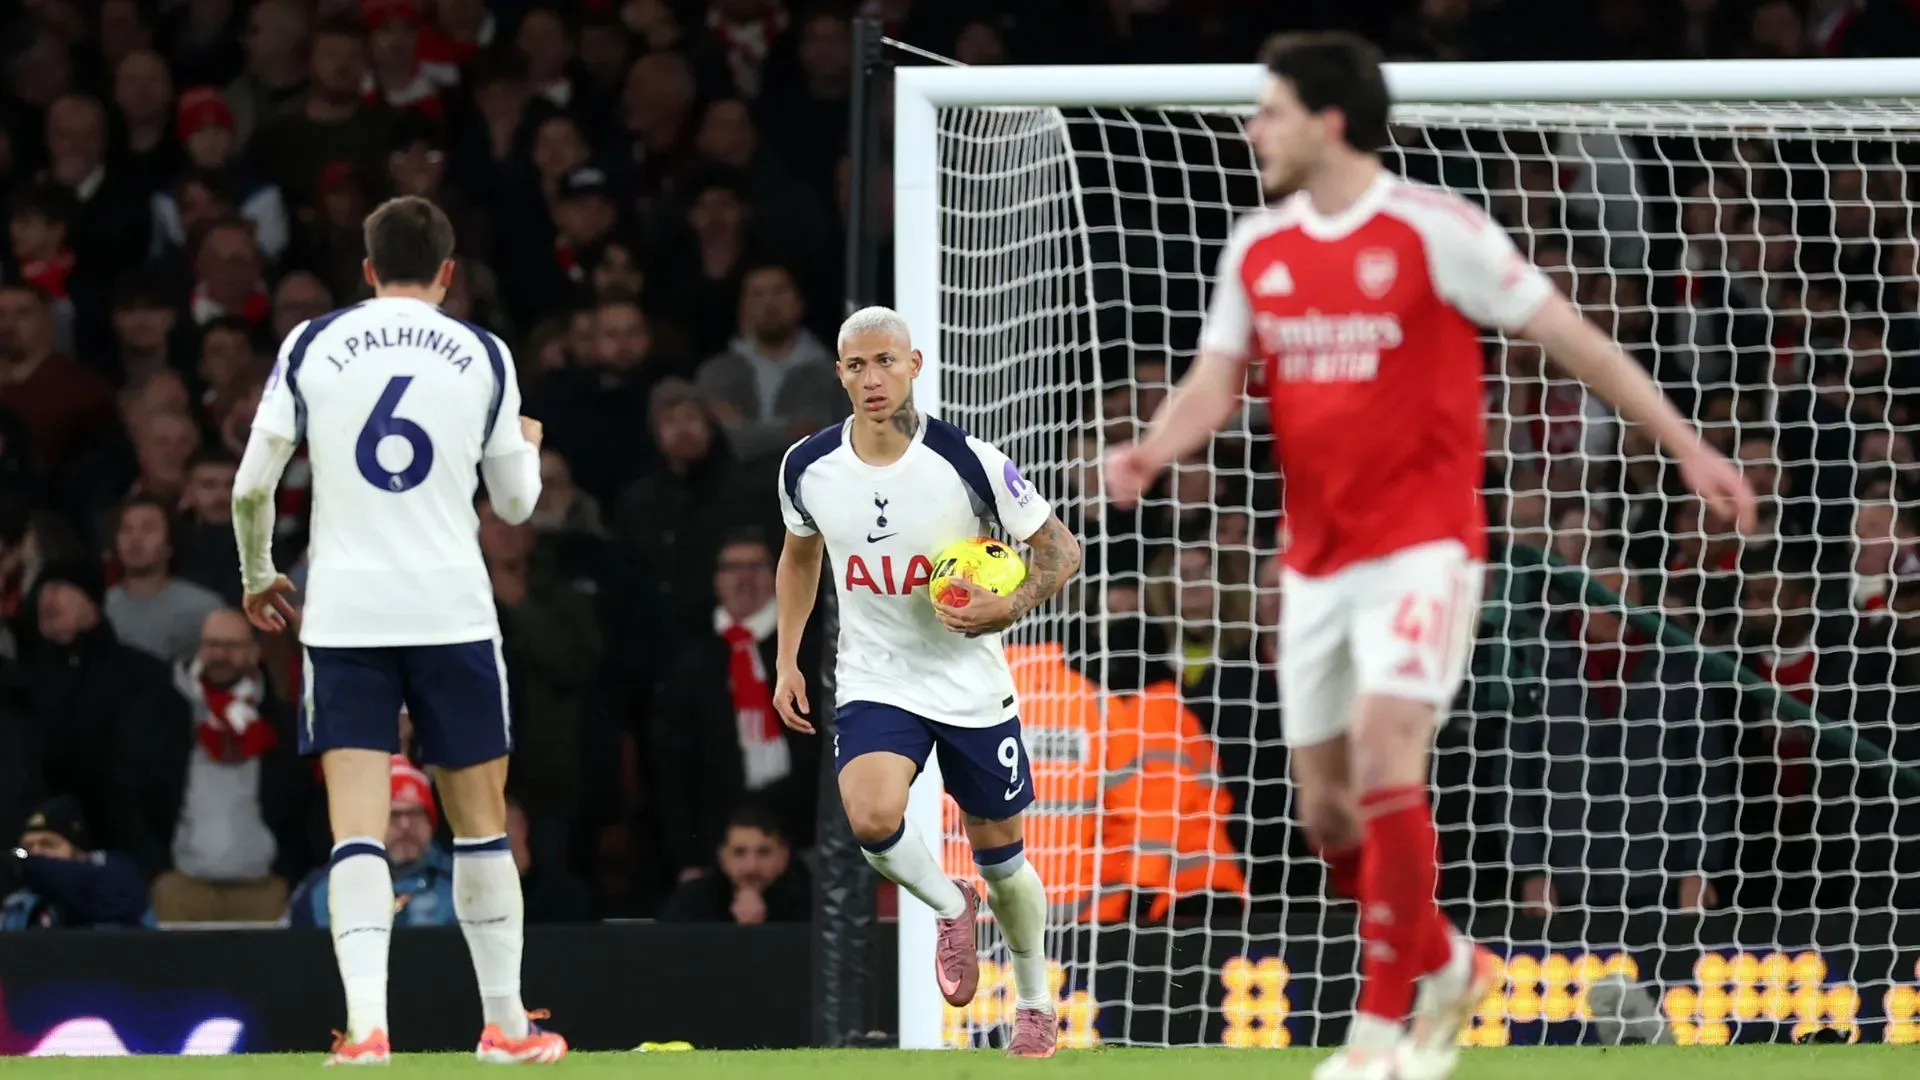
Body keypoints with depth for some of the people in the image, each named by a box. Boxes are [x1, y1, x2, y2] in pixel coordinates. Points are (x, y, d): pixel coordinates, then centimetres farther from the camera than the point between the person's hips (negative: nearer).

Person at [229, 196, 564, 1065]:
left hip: (342, 617, 0)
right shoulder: (482, 355, 4)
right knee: (480, 822, 12)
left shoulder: (312, 345, 3)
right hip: (452, 611, 0)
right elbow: (516, 501, 13)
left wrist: (258, 577, 20)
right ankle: (504, 1023, 18)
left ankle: (366, 1024, -20)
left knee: (357, 828, -5)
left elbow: (252, 484, 2)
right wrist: (528, 448, 36)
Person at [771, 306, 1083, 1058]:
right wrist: (787, 661, 10)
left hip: (972, 685, -1)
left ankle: (1035, 1002, 34)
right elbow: (799, 554, 14)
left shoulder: (970, 463, -16)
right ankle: (949, 909, 6)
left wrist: (1009, 608, -24)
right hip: (874, 681, 1)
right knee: (872, 818, -26)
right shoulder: (809, 469, -7)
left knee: (1000, 855, 9)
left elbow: (1059, 548, -6)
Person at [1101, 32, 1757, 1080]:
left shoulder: (1433, 229, -9)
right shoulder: (1257, 248, 8)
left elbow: (1570, 336, -5)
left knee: (1384, 757, -22)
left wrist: (1687, 447, -5)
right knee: (1327, 811, 7)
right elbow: (1215, 385, 6)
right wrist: (1151, 452, -17)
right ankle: (1446, 965, 31)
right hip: (1317, 555, 6)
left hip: (1422, 542, -6)